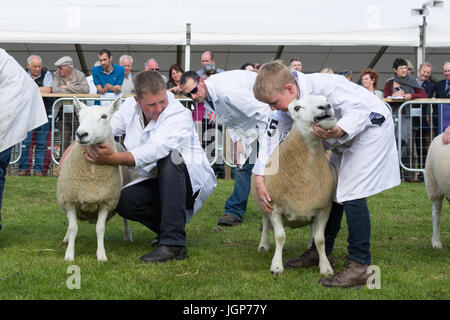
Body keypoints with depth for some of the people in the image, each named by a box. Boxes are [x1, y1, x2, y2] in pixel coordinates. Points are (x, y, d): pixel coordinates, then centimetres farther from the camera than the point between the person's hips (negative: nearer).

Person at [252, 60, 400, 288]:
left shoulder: (323, 86, -33)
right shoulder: (287, 106, -7)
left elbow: (359, 110, -35)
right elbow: (271, 138, -6)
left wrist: (339, 131, -54)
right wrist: (259, 179, -15)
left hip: (370, 126, -9)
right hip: (345, 139, 9)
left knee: (351, 194, -18)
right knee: (331, 190, 13)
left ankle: (359, 266, -17)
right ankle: (321, 251, 27)